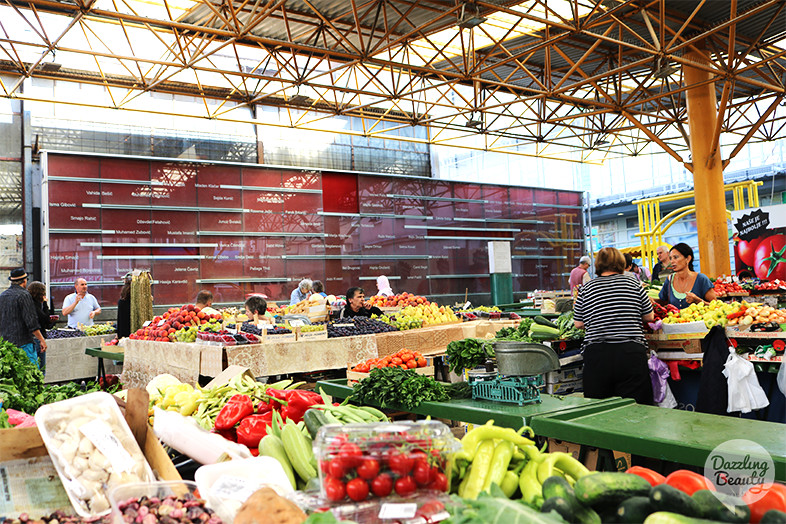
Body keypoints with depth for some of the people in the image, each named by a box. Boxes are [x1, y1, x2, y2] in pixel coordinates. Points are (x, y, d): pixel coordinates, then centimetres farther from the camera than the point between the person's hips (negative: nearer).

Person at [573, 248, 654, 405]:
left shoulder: (585, 289, 5)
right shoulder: (634, 283, 5)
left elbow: (578, 324, 8)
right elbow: (649, 317, 12)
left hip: (596, 355, 1)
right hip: (630, 353, -1)